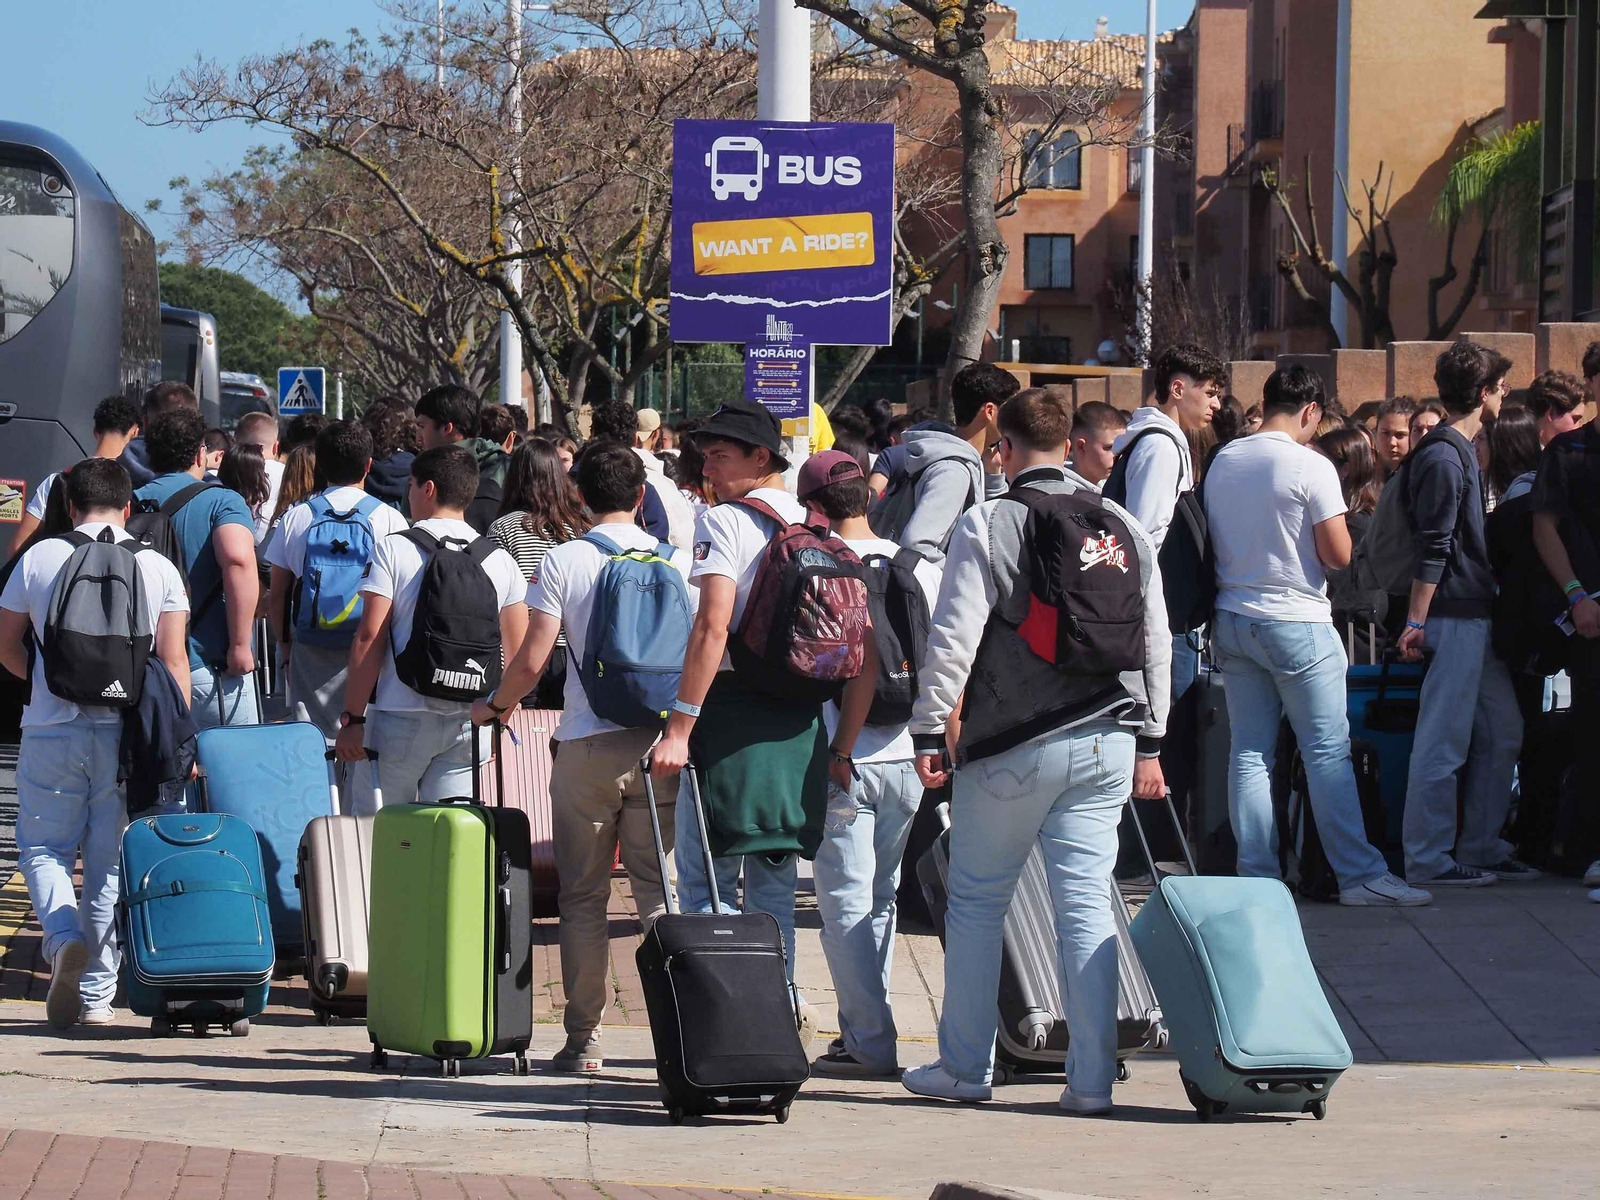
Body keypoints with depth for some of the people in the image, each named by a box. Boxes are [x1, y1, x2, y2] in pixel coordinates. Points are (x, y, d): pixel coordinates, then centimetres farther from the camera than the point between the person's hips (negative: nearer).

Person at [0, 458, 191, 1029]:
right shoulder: (157, 568, 2)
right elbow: (173, 661, -1)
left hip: (51, 729, -1)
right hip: (128, 730, 1)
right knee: (111, 858, 10)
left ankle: (65, 937, -18)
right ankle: (97, 993, 10)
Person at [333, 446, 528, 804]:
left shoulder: (392, 550, -4)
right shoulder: (501, 561, 7)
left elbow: (370, 637, -8)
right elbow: (519, 650, 7)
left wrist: (352, 718, -6)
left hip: (404, 719, -3)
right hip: (468, 723, 3)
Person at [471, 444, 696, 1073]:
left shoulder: (563, 560, -2)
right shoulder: (676, 560, 4)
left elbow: (532, 661, -6)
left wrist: (493, 706, 12)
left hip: (587, 741, -2)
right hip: (660, 737, 2)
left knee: (583, 895, 6)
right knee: (660, 889, 6)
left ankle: (584, 1038, 5)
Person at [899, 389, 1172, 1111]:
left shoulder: (987, 526, -6)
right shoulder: (1126, 529, 9)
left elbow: (954, 638, -9)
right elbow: (1156, 643, 13)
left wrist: (929, 729, -1)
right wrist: (1148, 744, 19)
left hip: (1011, 748, -4)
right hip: (1107, 742, 4)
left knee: (976, 901, 9)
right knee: (1086, 903, 3)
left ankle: (964, 1068, 14)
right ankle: (1091, 1079, -1)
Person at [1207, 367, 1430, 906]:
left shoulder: (1221, 462, 6)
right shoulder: (1311, 467, -13)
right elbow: (1338, 554, -12)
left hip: (1232, 620, 6)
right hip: (1296, 624, -6)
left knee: (1249, 751, 7)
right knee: (1328, 751, -3)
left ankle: (1256, 876, 6)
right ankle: (1360, 875, -3)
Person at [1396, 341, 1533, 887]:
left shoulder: (1459, 452, 18)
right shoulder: (1442, 458, -14)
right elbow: (1431, 549, -18)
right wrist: (1416, 622, -21)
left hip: (1476, 616, 10)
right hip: (1453, 617, -10)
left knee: (1503, 730, 12)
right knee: (1444, 740, -6)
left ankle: (1480, 848, 18)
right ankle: (1429, 859, -2)